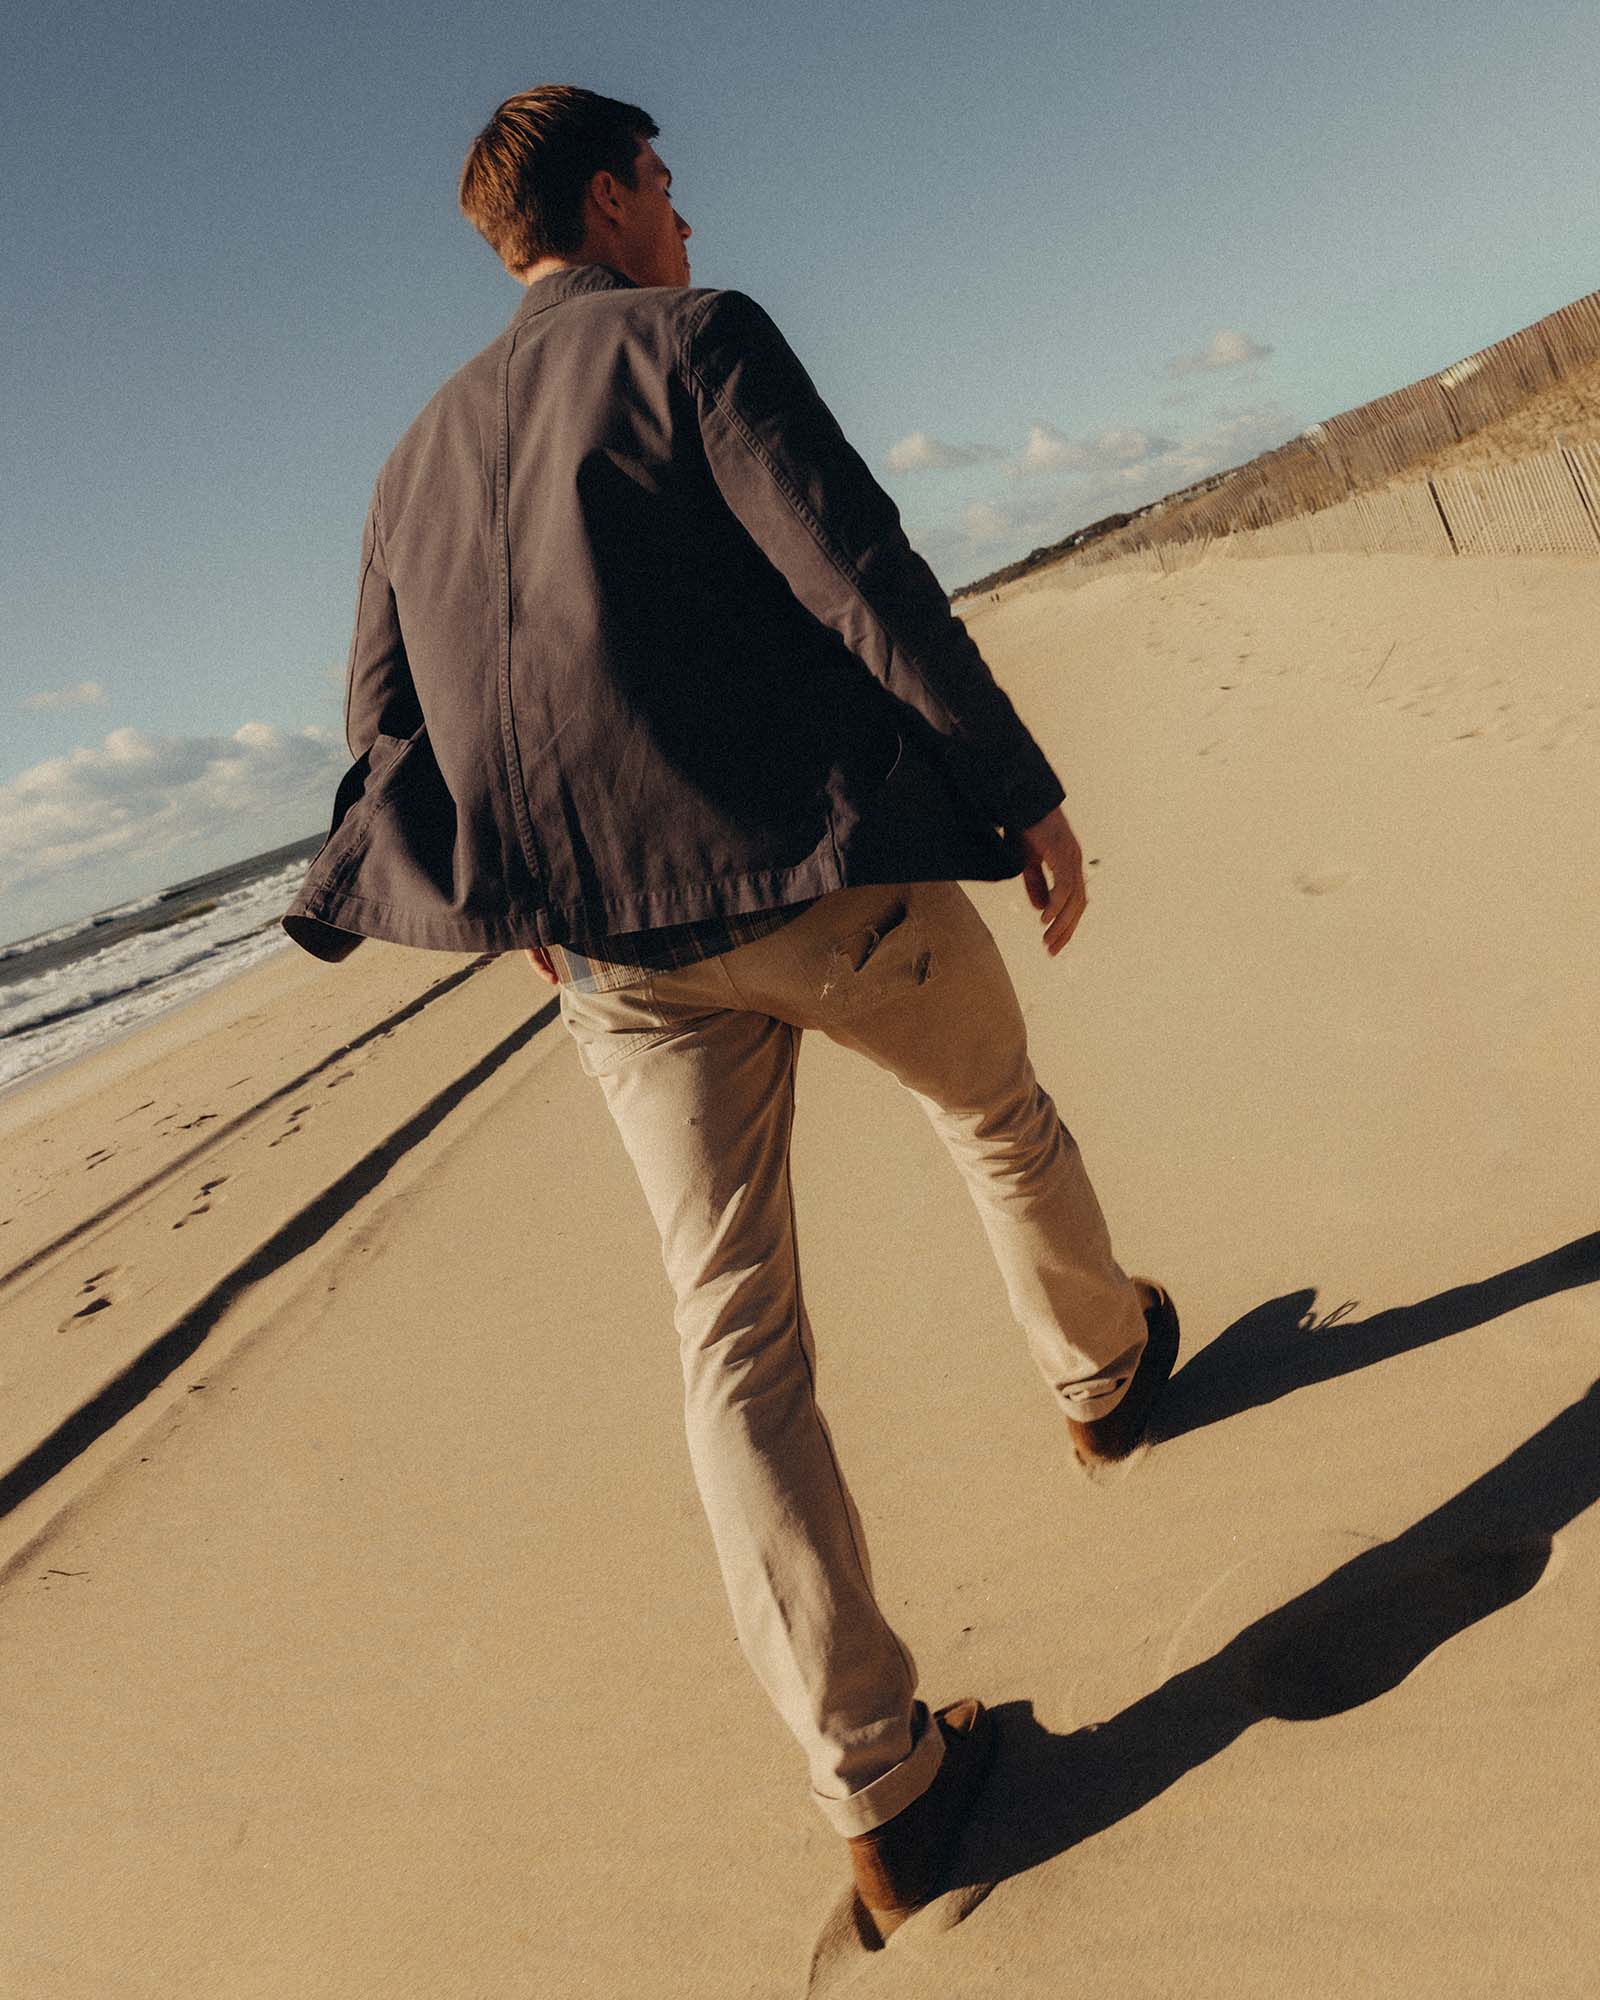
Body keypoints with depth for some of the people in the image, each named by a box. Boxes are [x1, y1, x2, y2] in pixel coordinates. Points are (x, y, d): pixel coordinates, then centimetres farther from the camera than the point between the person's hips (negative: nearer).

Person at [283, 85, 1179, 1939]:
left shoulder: (416, 458, 19)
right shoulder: (691, 337, 2)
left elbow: (388, 733, 16)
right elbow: (859, 577, -11)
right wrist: (1022, 789, -7)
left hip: (617, 939, 5)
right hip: (824, 860, -4)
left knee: (733, 1333, 2)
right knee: (996, 1109, 25)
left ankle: (880, 1792, 7)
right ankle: (1102, 1369, 49)